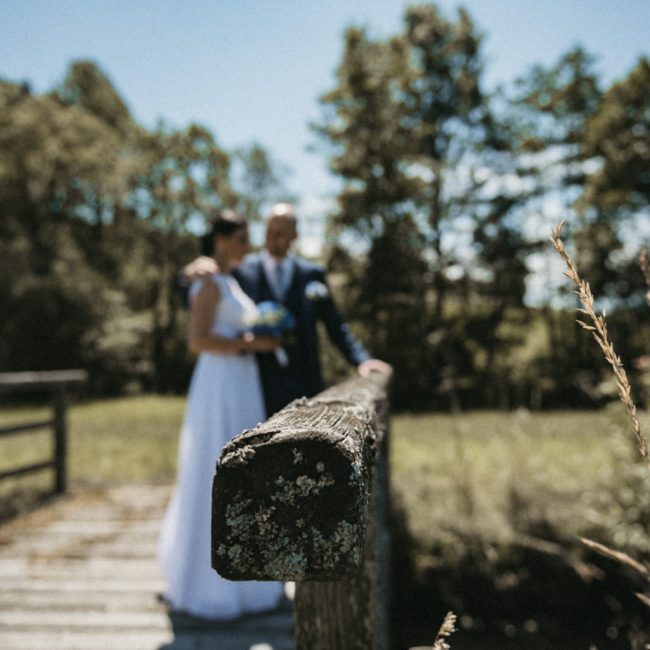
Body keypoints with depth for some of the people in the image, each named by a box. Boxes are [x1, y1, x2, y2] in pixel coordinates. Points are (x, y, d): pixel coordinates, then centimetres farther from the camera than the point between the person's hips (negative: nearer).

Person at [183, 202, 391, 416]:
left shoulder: (312, 274, 9)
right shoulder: (242, 271, 3)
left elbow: (335, 326, 12)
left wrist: (362, 359, 0)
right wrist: (191, 273, -20)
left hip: (304, 389, 2)